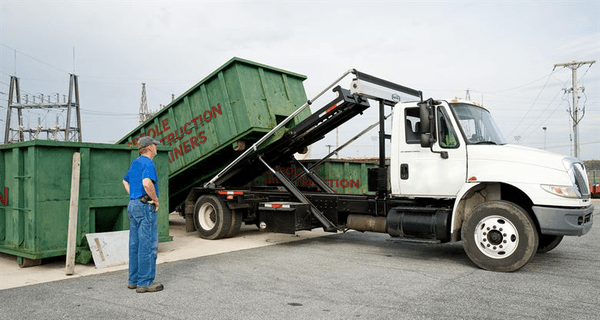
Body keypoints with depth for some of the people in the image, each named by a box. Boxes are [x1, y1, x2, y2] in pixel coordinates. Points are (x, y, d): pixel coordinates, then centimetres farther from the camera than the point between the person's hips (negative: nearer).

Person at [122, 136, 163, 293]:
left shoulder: (135, 162, 16)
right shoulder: (148, 163, -13)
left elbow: (126, 181, 30)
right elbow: (147, 182, -31)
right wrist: (155, 200, -17)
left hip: (133, 205, 10)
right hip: (145, 206, -10)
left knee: (135, 244, 13)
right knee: (148, 245, -5)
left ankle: (134, 280, 21)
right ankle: (145, 282, -1)